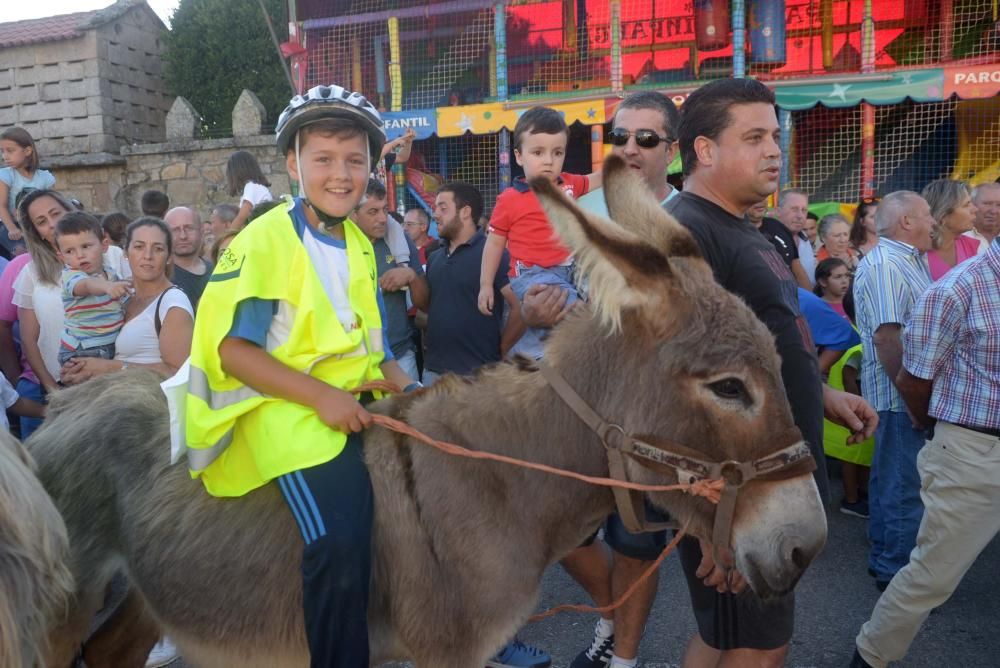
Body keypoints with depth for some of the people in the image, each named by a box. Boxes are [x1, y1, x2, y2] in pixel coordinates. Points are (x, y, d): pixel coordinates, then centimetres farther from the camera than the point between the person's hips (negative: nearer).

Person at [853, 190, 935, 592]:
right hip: (901, 394, -10)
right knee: (906, 487, -1)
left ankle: (884, 558, 31)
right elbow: (886, 337, -26)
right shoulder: (884, 265, -19)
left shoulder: (910, 260, 14)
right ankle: (898, 572, 11)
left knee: (891, 479, 18)